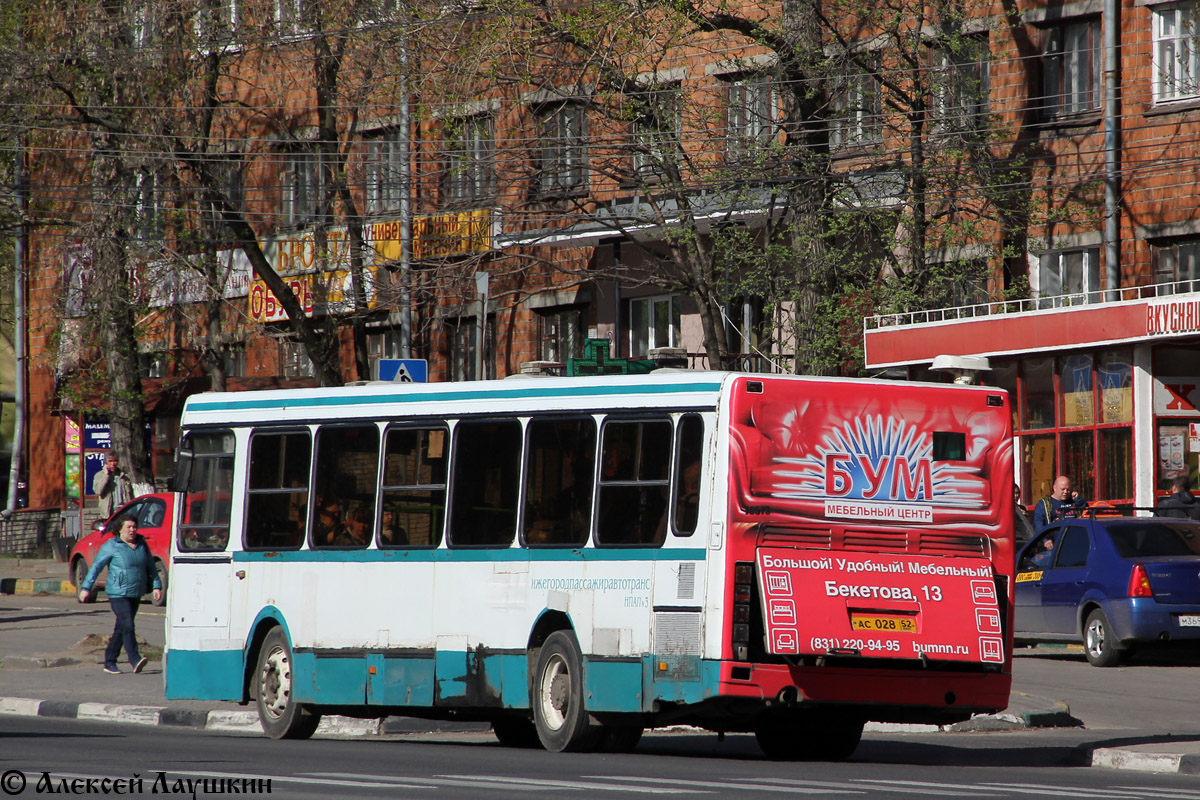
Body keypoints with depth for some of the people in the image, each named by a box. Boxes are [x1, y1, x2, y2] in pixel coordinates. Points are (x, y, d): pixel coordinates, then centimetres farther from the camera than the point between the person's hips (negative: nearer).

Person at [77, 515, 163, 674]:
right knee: (127, 625, -18)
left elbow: (151, 567, 18)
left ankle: (110, 662, 16)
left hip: (136, 594, 6)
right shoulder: (112, 546, -4)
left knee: (121, 629, 9)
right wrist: (86, 588, -8)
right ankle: (135, 660, -25)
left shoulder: (142, 545, 10)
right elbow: (96, 567, -3)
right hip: (118, 593, -6)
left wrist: (156, 586, 8)